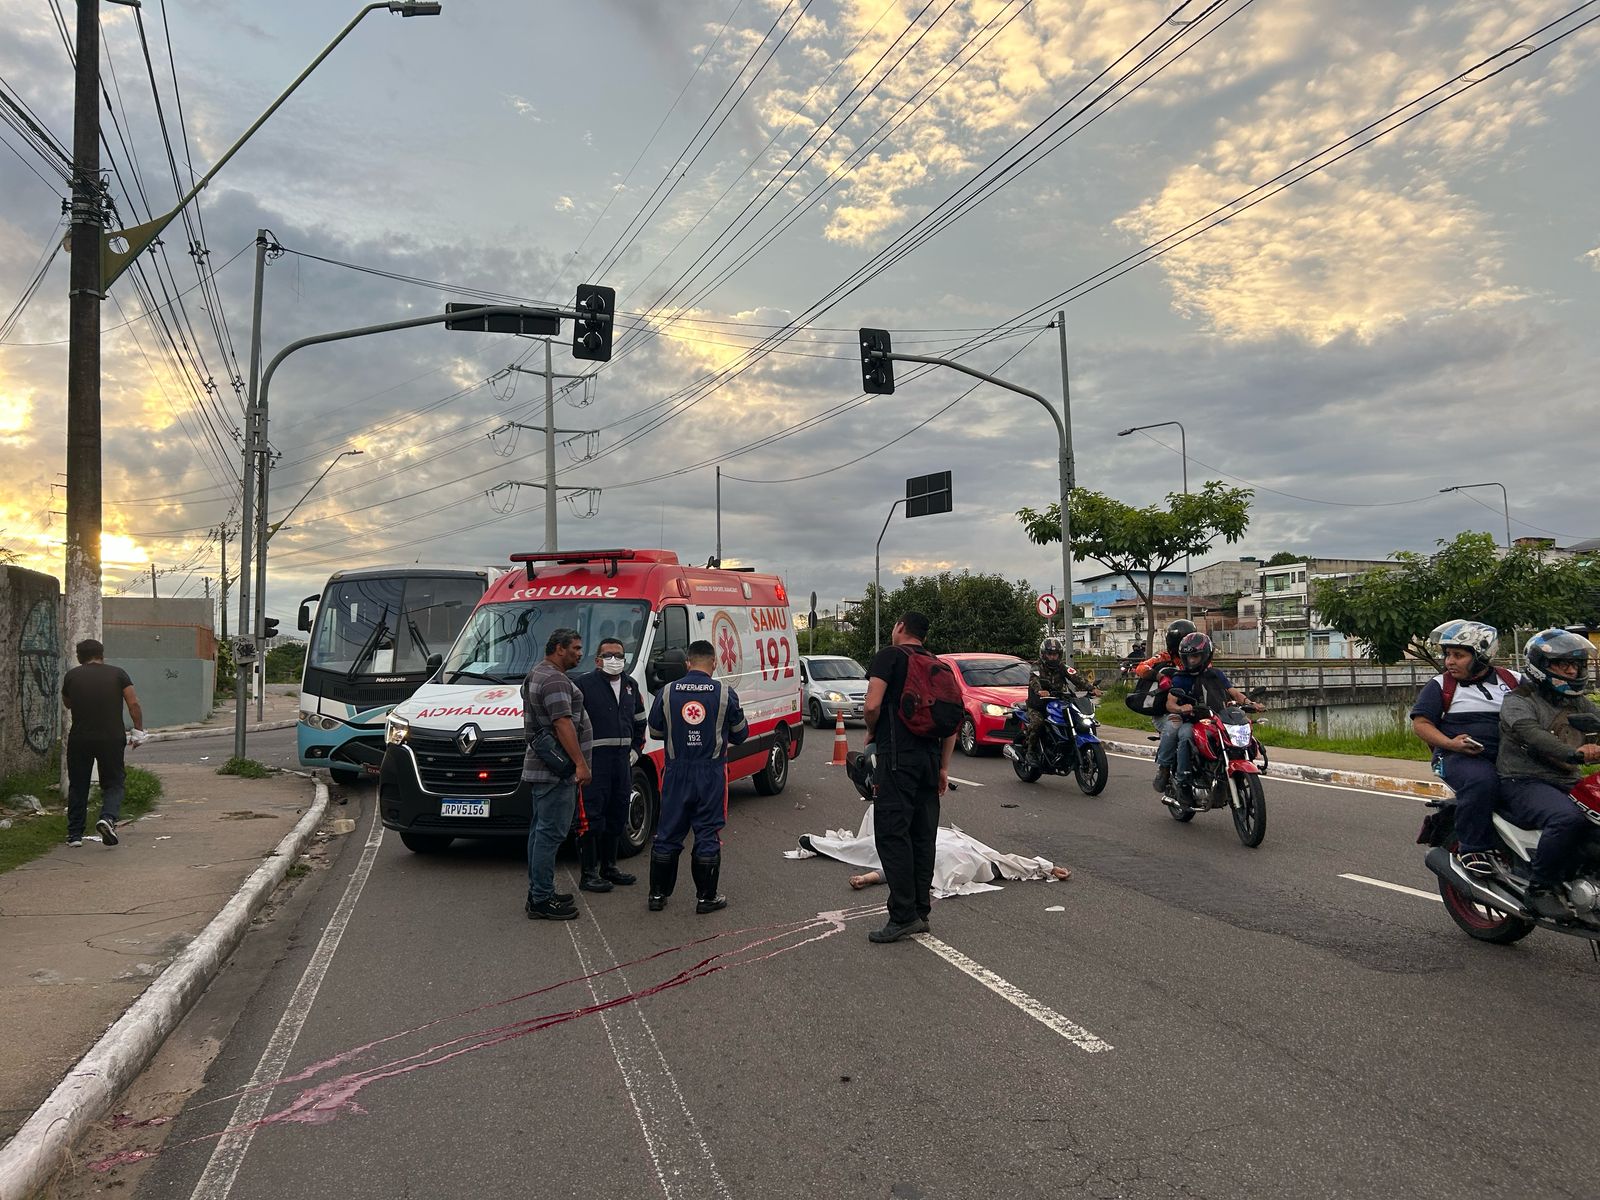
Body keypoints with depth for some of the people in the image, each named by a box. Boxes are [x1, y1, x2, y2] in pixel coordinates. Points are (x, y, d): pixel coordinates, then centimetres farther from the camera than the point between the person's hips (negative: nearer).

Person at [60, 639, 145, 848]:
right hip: (112, 738, -1)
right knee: (113, 783, 10)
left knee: (78, 786, 14)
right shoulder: (118, 673, 3)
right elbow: (133, 703, -5)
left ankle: (74, 834, 18)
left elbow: (67, 703, 21)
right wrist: (138, 731, 0)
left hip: (80, 739, 1)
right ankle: (108, 817, -16)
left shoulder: (71, 676, 6)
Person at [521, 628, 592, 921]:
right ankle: (541, 900, -6)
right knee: (551, 833, -9)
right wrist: (580, 764, -25)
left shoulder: (537, 674, 20)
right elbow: (562, 723, -24)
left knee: (541, 831, 15)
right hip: (556, 770, -11)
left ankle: (538, 892, 23)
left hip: (541, 767, 12)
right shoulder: (555, 680, -16)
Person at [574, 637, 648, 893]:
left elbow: (639, 721, 26)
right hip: (594, 760, -7)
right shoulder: (584, 683, -6)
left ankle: (609, 866, 26)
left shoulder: (630, 685, 15)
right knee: (592, 816, -5)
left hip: (623, 759, 7)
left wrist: (636, 749, 16)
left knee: (617, 815, 13)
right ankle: (588, 873, 3)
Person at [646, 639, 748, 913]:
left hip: (676, 772, 2)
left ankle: (658, 894, 18)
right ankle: (706, 897, 11)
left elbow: (655, 731, 9)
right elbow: (740, 734, 4)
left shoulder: (667, 692, -2)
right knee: (708, 835, 6)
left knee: (668, 834, 11)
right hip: (711, 773, -2)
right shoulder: (725, 693, -6)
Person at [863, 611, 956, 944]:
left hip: (897, 757, -7)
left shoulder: (889, 656, -3)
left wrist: (871, 731, 4)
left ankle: (903, 916, -9)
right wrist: (943, 767, 18)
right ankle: (921, 912, 16)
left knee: (893, 834, -6)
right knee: (923, 836, 11)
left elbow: (873, 705, -16)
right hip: (930, 757, 7)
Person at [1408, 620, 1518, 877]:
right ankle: (1472, 848, -21)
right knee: (1482, 781, -36)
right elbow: (1420, 723, 2)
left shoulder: (1513, 681, 16)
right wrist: (1450, 744, -14)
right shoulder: (1440, 685, 7)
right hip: (1459, 757, -4)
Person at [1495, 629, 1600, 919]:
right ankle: (1542, 889, -22)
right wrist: (1573, 752, -41)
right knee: (1568, 818, -34)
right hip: (1524, 783, -7)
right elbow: (1530, 733, -23)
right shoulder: (1518, 701, -4)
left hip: (1570, 784, 7)